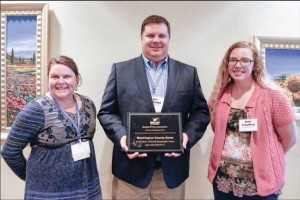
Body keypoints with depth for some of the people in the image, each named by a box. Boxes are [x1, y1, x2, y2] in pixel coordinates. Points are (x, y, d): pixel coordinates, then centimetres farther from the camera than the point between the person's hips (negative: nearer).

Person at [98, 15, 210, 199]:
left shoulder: (188, 73, 6)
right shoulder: (120, 70, 2)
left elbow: (201, 111, 5)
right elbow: (106, 112, 1)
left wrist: (187, 135, -13)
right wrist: (121, 136, -15)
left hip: (172, 168, 2)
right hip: (131, 166, -1)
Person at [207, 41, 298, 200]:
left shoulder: (273, 95, -10)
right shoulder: (220, 94, 0)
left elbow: (290, 138, -3)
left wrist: (265, 158, 2)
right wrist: (229, 153, 2)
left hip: (260, 183, -3)